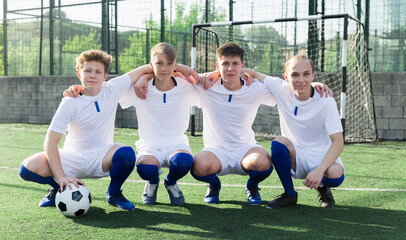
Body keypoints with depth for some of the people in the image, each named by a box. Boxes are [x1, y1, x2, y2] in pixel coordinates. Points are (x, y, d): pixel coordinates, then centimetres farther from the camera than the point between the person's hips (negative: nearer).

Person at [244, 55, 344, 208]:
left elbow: (338, 142, -23)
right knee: (279, 142, -30)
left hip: (323, 158, -2)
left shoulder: (326, 102, -17)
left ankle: (322, 188, 6)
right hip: (295, 158, 2)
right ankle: (289, 194, -7)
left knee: (335, 175, -35)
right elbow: (251, 73, 4)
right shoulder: (282, 90, -9)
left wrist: (319, 170, -37)